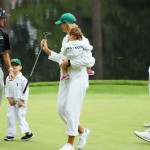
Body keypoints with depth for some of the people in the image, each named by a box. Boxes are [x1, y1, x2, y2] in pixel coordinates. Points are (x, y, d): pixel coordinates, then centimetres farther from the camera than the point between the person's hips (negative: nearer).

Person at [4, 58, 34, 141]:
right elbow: (7, 89, 9)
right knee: (10, 116, 2)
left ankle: (28, 133, -3)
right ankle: (10, 134, 9)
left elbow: (25, 91, -10)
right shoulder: (8, 78, 7)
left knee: (20, 116, -10)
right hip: (12, 101, 6)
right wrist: (9, 98, -4)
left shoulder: (22, 79, -9)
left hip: (20, 101, -6)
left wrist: (21, 101, -15)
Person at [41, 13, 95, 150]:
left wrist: (69, 62, -17)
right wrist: (47, 50, 16)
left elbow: (87, 60, -20)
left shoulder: (81, 40, -12)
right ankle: (82, 131, 23)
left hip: (78, 78, -9)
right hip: (65, 79, 9)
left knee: (71, 109, -10)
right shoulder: (65, 39, 15)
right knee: (61, 109, 6)